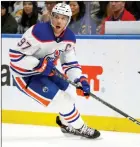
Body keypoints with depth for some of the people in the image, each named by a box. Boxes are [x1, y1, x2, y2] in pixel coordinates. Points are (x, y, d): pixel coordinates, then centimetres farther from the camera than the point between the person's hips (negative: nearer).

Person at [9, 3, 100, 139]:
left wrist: (80, 80, -16)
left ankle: (67, 124, 40)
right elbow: (15, 55, -28)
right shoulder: (38, 32, -30)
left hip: (45, 70, 9)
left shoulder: (69, 37, -6)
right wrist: (39, 65, -34)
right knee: (59, 97, -15)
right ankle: (78, 127, 1)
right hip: (24, 73, -9)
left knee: (68, 91, 17)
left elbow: (70, 63, 0)